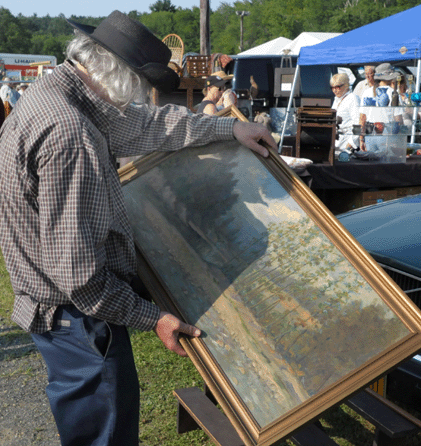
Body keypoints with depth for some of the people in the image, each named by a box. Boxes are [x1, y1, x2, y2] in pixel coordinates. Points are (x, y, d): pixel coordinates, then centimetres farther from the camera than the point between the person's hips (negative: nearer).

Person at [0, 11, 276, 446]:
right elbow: (77, 270, -27)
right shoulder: (68, 133, -29)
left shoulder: (51, 93, 4)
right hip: (77, 314, -10)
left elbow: (150, 124, 15)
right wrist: (152, 318, -17)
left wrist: (229, 127, 22)